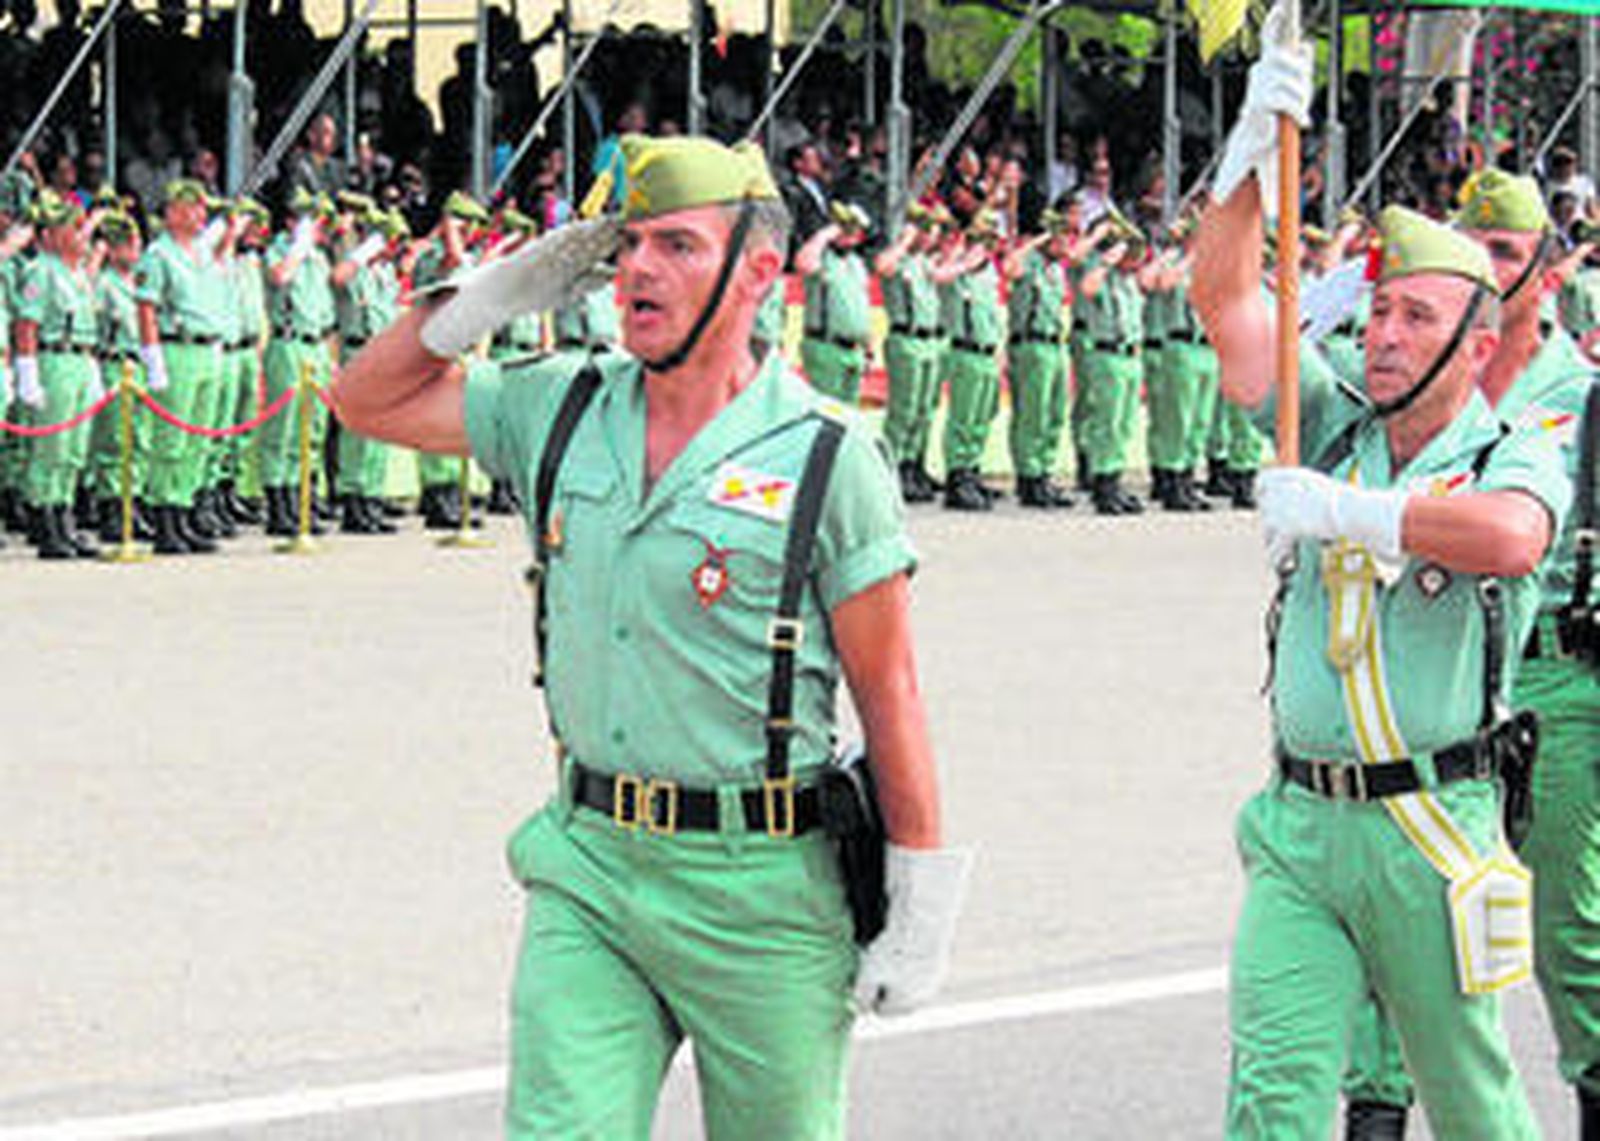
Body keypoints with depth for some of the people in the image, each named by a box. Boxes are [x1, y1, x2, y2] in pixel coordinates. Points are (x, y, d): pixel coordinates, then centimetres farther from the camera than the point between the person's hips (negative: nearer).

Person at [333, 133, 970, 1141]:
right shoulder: (564, 407, 6)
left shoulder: (824, 455, -8)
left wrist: (924, 913, -7)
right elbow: (368, 401, 18)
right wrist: (500, 294, 4)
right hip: (589, 868, 4)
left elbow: (889, 694, -6)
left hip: (759, 888, -4)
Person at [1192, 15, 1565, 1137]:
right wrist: (1258, 139, -3)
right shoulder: (1335, 431, 10)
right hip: (1300, 826, 4)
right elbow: (1225, 295, 6)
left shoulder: (1516, 457, -4)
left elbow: (1509, 537, -29)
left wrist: (1342, 510, -25)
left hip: (1434, 832, -3)